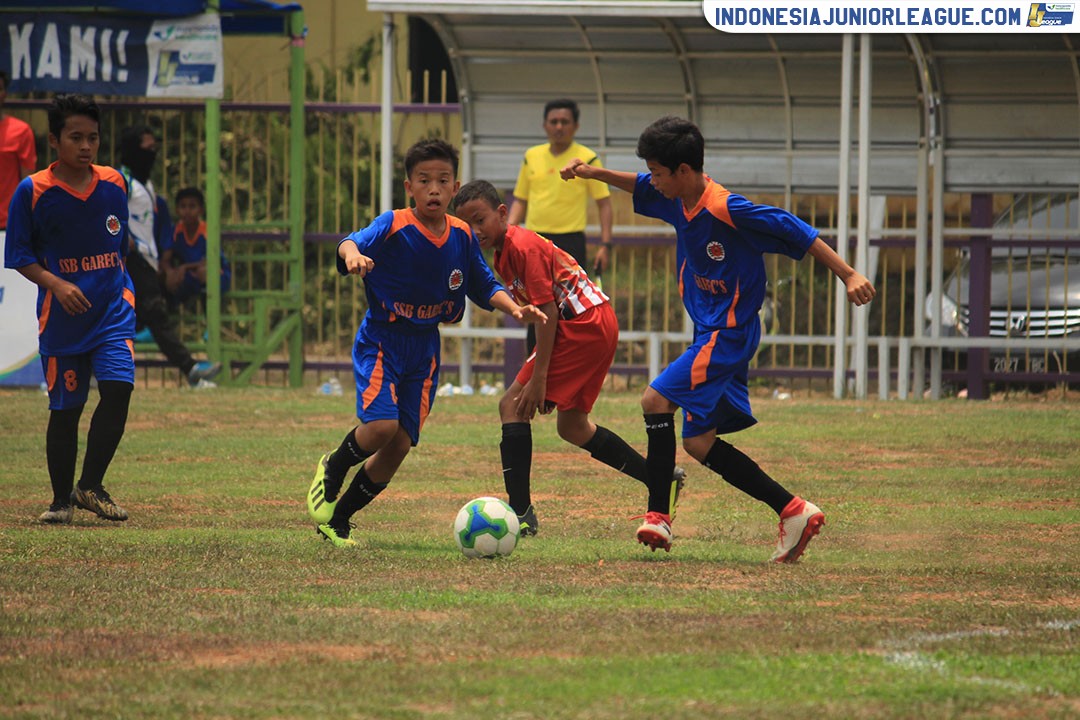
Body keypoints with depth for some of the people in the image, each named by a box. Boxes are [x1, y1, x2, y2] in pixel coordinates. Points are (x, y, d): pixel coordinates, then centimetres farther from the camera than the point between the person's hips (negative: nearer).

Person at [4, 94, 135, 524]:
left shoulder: (114, 185, 4)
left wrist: (122, 291, 13)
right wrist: (56, 284, -18)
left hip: (112, 308, 2)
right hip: (62, 315, -2)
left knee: (118, 389, -15)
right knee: (64, 409, 4)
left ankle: (90, 487, -1)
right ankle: (61, 500, 19)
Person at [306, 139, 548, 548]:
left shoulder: (462, 236, 0)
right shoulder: (393, 226, -16)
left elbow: (484, 288, 12)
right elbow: (353, 243, -35)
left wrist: (515, 310, -6)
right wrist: (352, 254, -59)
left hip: (424, 349, 5)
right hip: (380, 341, -5)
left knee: (399, 446, 1)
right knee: (382, 425, -24)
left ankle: (338, 519, 20)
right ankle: (332, 471, 9)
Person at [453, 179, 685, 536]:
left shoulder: (523, 247, -16)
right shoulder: (503, 253, 13)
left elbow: (548, 312, -20)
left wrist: (538, 379, -21)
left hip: (583, 328, -10)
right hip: (598, 328, 10)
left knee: (513, 405, -11)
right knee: (572, 428, 20)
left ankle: (521, 513, -15)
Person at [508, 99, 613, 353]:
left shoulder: (587, 159, -1)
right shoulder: (532, 157, 11)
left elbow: (603, 203, 0)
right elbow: (520, 200, 18)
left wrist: (605, 245, -8)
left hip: (570, 243, -4)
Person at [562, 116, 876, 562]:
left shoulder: (727, 210, -21)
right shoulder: (678, 200, 3)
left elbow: (796, 233, -17)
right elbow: (639, 189, 24)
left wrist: (848, 275, -18)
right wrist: (593, 173, 9)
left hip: (728, 333, -10)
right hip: (711, 332, 10)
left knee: (656, 399, -18)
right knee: (699, 442, 8)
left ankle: (658, 516, -14)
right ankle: (793, 511, 11)